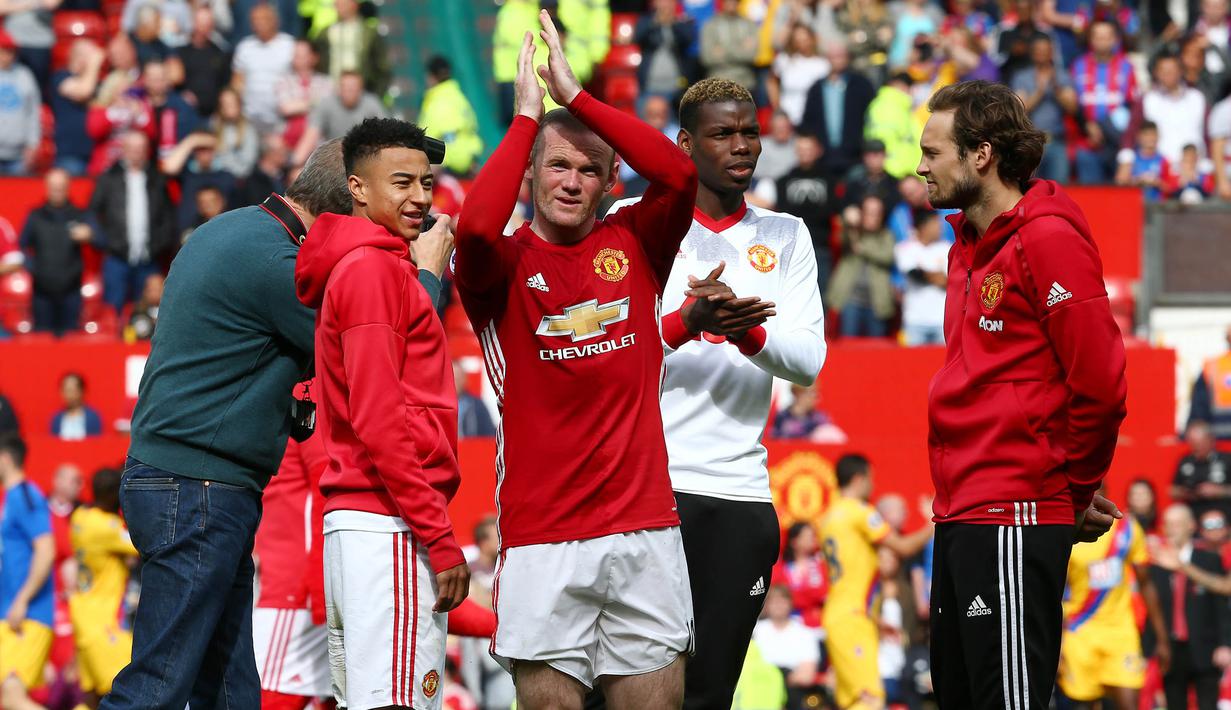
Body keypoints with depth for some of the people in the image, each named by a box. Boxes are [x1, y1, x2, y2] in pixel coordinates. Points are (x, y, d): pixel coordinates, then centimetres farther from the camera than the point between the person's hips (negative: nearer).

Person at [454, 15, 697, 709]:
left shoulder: (633, 246, 9)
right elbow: (476, 226, -22)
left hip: (645, 528, 2)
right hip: (542, 540, -2)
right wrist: (528, 116, -12)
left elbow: (679, 174, -8)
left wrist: (575, 95, -9)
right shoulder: (505, 263, 1)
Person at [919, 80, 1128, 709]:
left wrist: (1077, 491, -3)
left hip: (1015, 520, -10)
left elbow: (1099, 385, -14)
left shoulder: (1049, 239, -11)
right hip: (959, 515, 10)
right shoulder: (969, 247, 18)